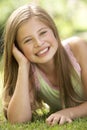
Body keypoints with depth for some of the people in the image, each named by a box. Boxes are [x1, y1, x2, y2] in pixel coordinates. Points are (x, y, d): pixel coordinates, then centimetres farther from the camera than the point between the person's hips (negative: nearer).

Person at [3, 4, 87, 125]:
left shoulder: (77, 48, -22)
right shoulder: (29, 72, -17)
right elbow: (17, 121, -30)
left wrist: (69, 112, -39)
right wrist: (23, 65, -32)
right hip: (60, 124, 2)